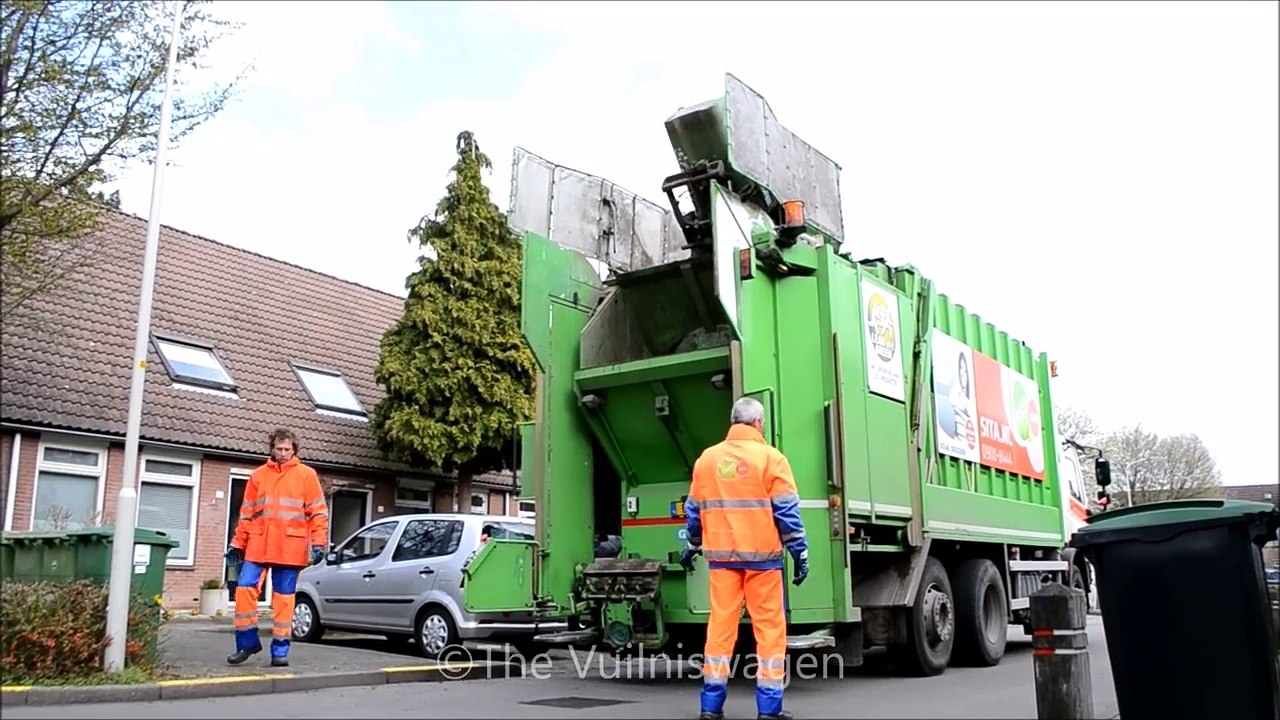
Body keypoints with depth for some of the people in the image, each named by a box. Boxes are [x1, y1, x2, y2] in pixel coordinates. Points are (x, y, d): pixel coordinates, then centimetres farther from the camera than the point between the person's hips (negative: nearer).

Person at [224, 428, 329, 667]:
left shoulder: (306, 475, 3)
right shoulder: (258, 475, 11)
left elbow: (318, 512, 0)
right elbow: (246, 513, 14)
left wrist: (318, 543, -8)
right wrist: (238, 544, 11)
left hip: (290, 548, -2)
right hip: (258, 546, 3)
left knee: (284, 598, 3)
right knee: (245, 588, -5)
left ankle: (280, 649, 11)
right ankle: (248, 642, 11)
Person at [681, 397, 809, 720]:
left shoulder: (706, 458, 8)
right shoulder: (770, 457, -3)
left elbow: (694, 509, 14)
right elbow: (786, 511, -7)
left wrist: (693, 545, 28)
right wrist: (800, 553, -1)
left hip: (720, 555, 4)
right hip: (761, 555, -3)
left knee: (720, 625, 8)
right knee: (769, 627, 4)